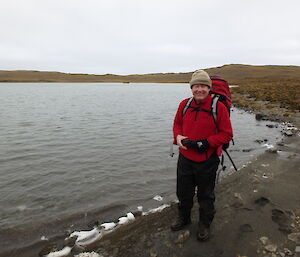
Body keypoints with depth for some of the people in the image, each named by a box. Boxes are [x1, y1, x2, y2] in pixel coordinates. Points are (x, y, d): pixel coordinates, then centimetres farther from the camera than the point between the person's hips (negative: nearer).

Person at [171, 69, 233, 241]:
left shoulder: (219, 107, -14)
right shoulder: (184, 104, -1)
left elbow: (227, 134, -10)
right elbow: (177, 124, 13)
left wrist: (207, 142, -22)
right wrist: (178, 136, -8)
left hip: (207, 161, -3)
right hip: (185, 158, 4)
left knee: (206, 196, 17)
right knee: (183, 192, 21)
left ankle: (204, 225, 43)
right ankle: (183, 218, 49)